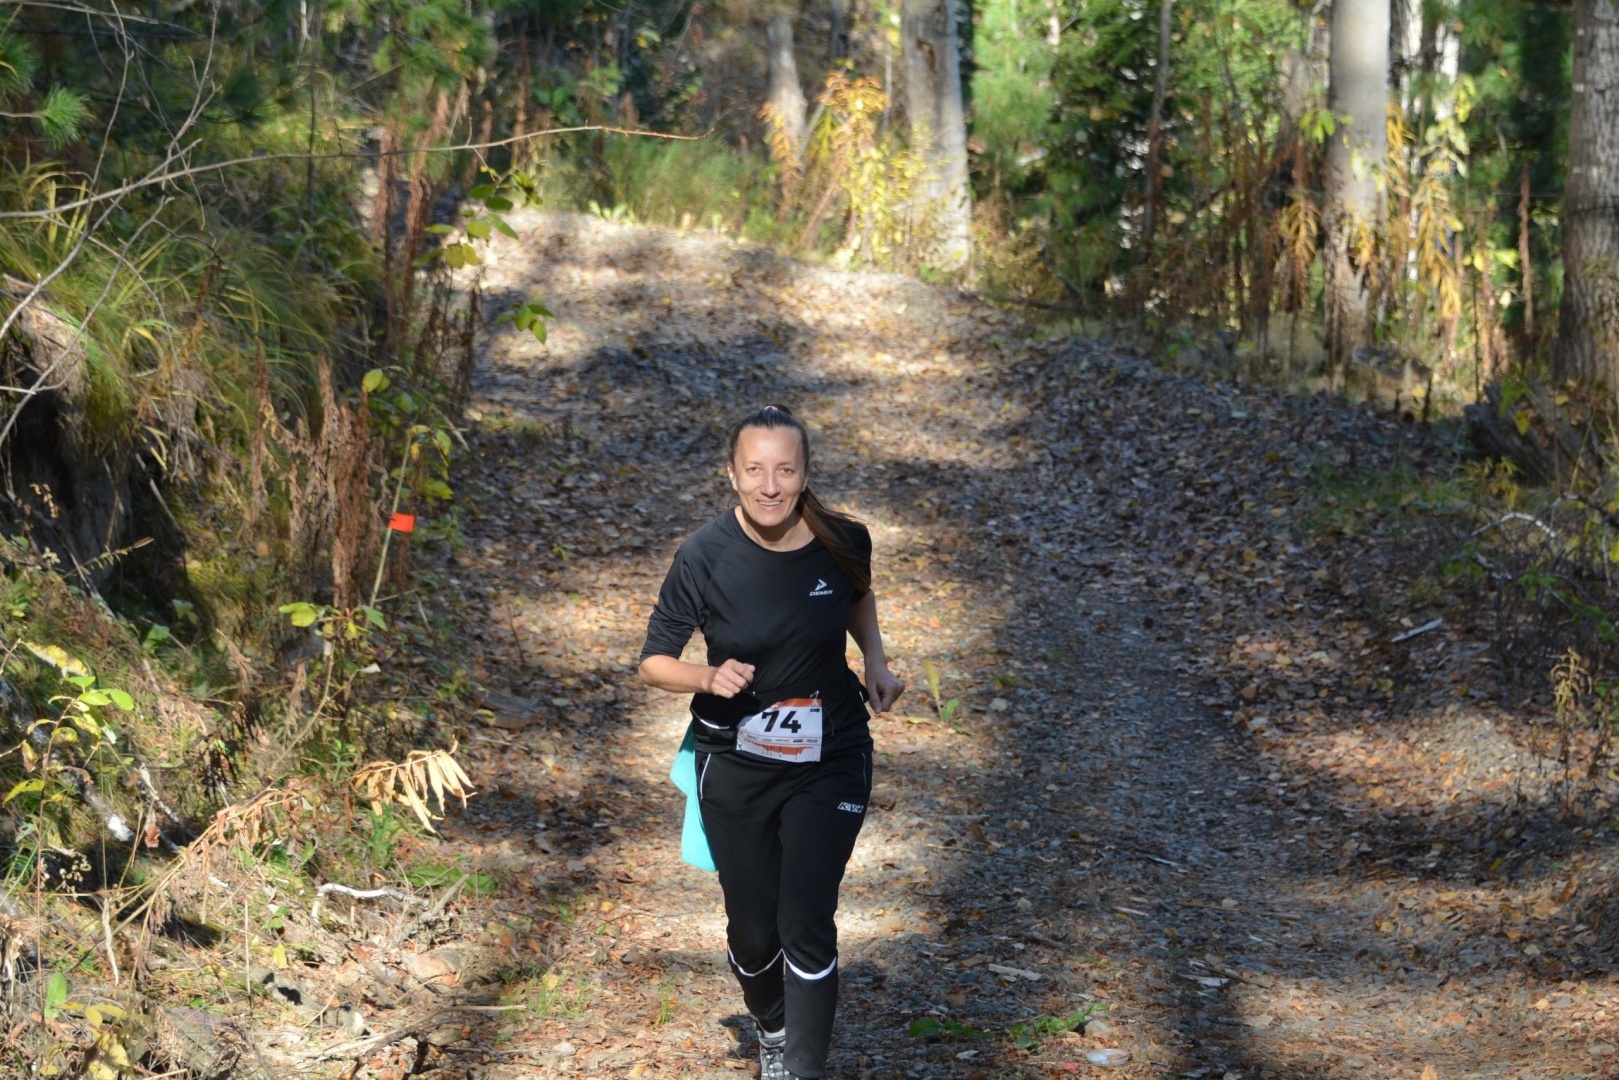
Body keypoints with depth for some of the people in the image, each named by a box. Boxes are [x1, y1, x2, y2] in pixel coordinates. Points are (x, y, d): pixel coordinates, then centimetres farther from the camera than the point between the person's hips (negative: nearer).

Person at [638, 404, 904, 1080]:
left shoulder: (843, 542, -12)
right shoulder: (705, 558, -19)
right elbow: (654, 663, -11)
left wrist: (875, 660, -2)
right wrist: (709, 678, -30)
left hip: (829, 763, 0)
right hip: (737, 766, 0)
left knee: (806, 926, -9)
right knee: (753, 931, 11)